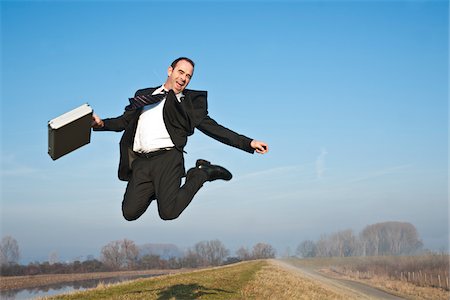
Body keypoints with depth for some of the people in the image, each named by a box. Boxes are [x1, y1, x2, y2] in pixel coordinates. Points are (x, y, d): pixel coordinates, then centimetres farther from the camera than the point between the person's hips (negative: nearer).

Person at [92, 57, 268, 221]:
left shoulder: (189, 102, 13)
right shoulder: (145, 95, 22)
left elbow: (211, 127, 6)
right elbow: (124, 121, 22)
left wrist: (248, 143, -4)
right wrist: (102, 123, 0)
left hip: (167, 158, -3)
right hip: (141, 162, 3)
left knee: (168, 212, -19)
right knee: (130, 213, -10)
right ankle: (155, 188, 19)